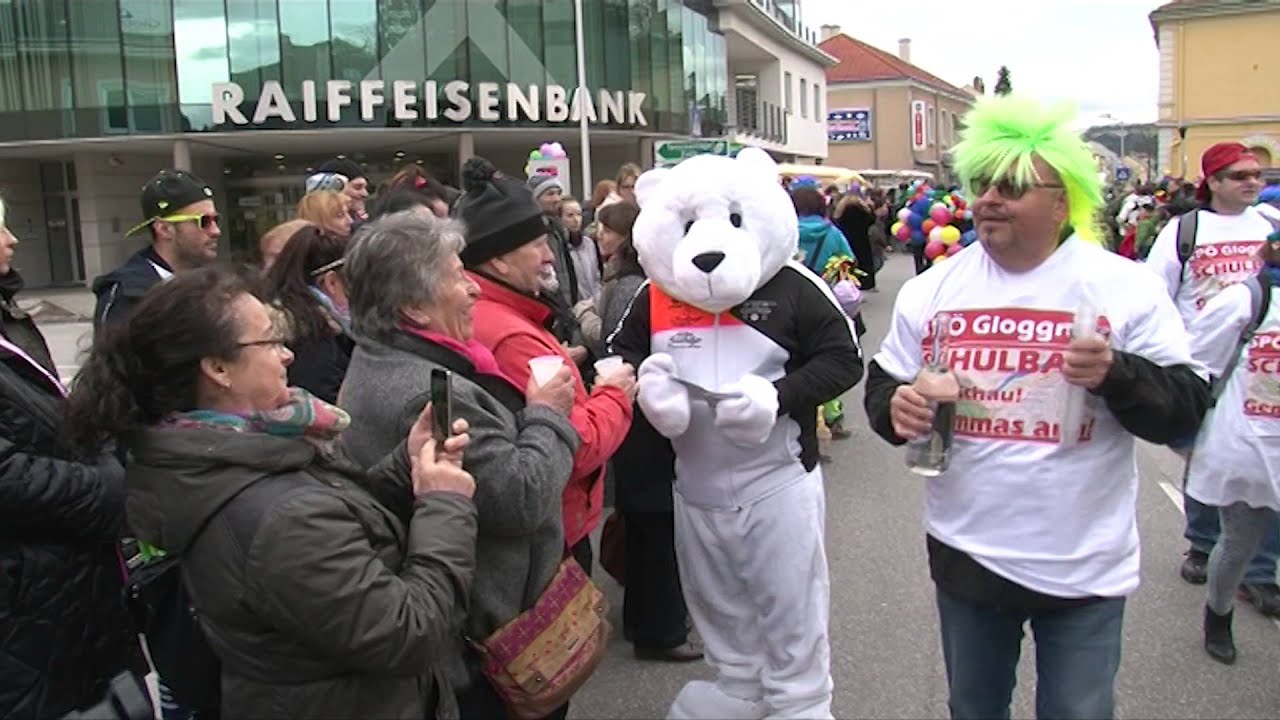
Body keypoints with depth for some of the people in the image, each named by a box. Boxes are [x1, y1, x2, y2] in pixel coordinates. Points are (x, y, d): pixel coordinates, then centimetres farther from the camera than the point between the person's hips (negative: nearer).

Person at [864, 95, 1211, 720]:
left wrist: (1115, 375, -28)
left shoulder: (1124, 288, -8)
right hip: (965, 554, 3)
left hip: (1085, 566, -2)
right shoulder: (931, 289, 0)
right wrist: (896, 408, -14)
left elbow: (1185, 408, -9)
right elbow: (883, 384, 8)